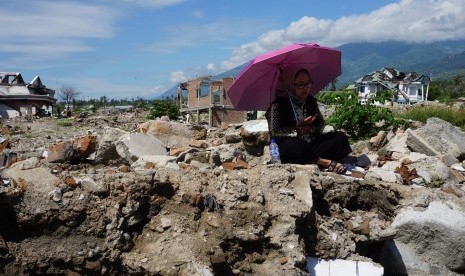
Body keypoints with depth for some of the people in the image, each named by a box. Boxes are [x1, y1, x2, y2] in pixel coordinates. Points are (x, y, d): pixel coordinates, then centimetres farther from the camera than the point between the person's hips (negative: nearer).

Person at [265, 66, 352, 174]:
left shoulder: (311, 101, 9)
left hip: (311, 143, 7)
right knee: (299, 147, -40)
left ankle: (313, 161, -25)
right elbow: (274, 131, -14)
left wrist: (310, 129, -11)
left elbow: (321, 124, 11)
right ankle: (325, 162, -22)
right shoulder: (279, 104, -9)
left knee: (341, 138, -9)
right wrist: (297, 130, -15)